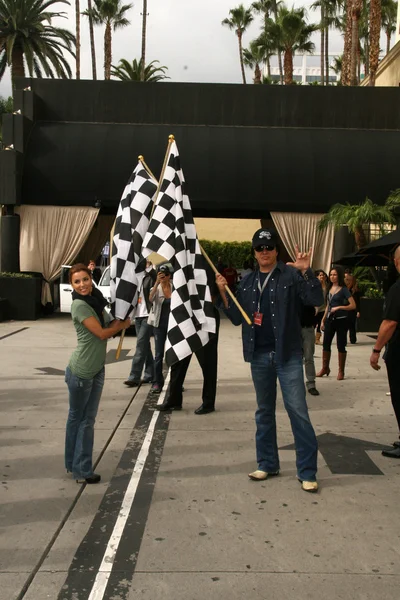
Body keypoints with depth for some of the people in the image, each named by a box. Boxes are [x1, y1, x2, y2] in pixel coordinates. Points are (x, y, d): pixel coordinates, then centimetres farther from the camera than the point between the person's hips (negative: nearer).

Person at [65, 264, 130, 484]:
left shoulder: (96, 300, 8)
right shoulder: (79, 305, -17)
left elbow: (109, 326, 11)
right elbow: (101, 333, -19)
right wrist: (124, 324, -5)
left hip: (97, 369, 8)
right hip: (80, 371, -8)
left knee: (88, 418, 12)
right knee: (76, 417, 7)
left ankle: (77, 466, 23)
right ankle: (79, 469, 18)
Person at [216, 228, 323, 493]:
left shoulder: (290, 275, -3)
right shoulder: (248, 282, 10)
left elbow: (316, 300, -14)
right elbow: (237, 318, 11)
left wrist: (306, 272, -27)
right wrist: (224, 293, -2)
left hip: (288, 354, -4)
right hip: (259, 355, 5)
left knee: (297, 410, -5)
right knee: (264, 411, 13)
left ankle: (307, 471, 3)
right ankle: (268, 463, 25)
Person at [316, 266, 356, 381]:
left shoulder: (343, 289, -6)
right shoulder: (329, 289, 11)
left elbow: (353, 306, -11)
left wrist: (339, 307, -19)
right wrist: (323, 320, 14)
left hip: (341, 320, -5)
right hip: (329, 320, 5)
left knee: (341, 345, 0)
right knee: (326, 344, 7)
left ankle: (341, 371, 9)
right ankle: (325, 368, 20)